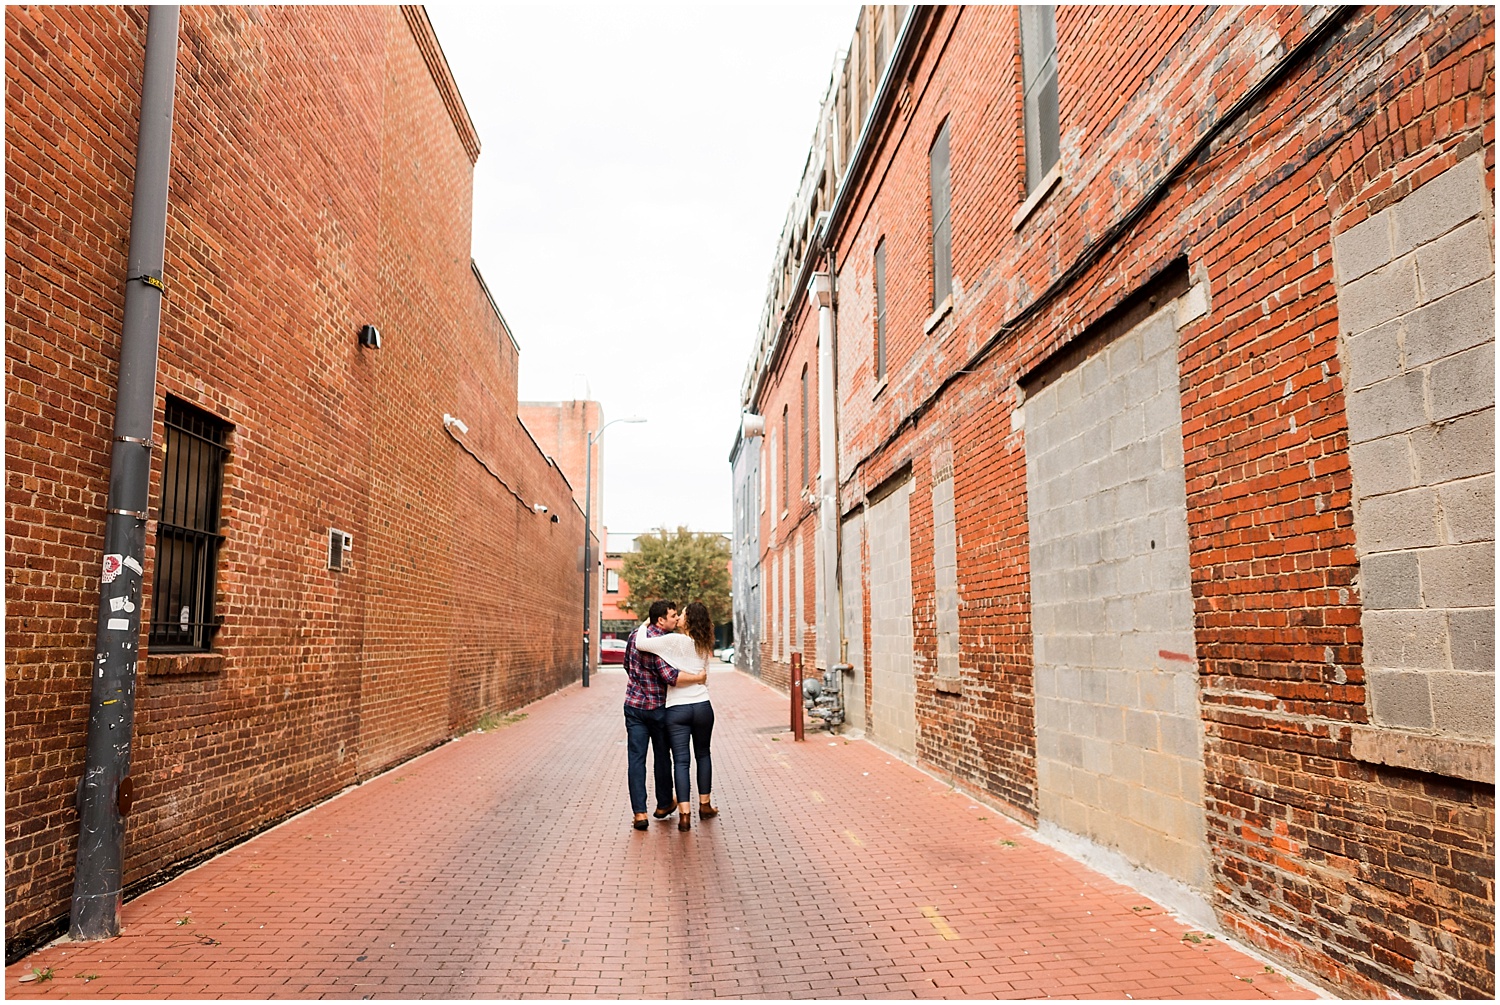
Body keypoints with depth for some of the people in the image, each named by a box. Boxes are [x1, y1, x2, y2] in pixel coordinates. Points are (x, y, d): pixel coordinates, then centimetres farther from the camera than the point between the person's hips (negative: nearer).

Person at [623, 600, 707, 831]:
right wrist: (698, 678, -20)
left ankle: (639, 813, 0)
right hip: (657, 707, -5)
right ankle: (663, 805, 28)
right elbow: (670, 676, -30)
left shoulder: (635, 635, 3)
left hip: (634, 706, 5)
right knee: (662, 757, 13)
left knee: (636, 758, 3)